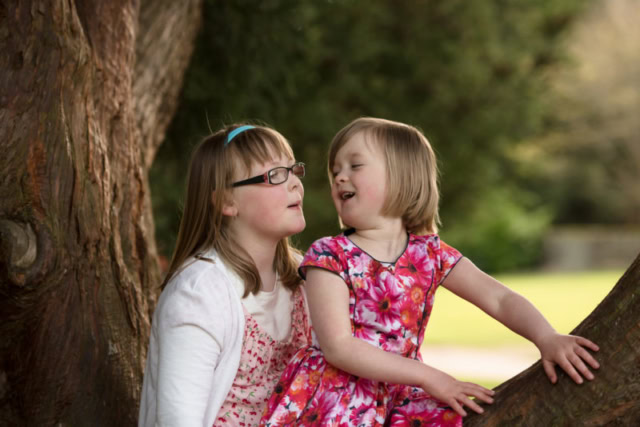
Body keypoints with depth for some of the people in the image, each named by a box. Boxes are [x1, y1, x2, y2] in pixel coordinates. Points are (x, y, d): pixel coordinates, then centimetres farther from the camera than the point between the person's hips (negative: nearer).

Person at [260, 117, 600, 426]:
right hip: (332, 398, -3)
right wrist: (428, 377, -19)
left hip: (396, 396, 4)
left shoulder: (429, 254, 4)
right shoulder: (330, 256, -7)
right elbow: (337, 346, -16)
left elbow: (500, 299, 2)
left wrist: (547, 338, -19)